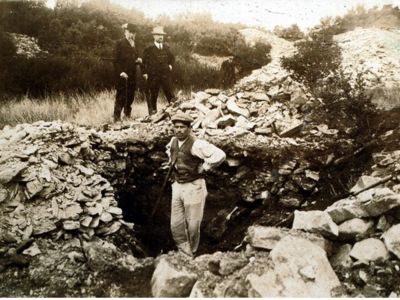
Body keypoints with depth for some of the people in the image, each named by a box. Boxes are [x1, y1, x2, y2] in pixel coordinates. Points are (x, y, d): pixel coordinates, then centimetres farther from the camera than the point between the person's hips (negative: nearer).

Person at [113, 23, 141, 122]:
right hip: (122, 75, -6)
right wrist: (120, 72, -19)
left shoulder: (134, 44, 18)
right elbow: (116, 60, -8)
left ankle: (127, 116, 19)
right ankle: (117, 117, -4)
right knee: (121, 97, -7)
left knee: (130, 96, 8)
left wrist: (138, 60, 3)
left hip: (132, 75, 6)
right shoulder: (120, 43, -2)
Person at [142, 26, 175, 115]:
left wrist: (170, 65, 9)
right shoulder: (149, 49, -1)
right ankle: (152, 111, 12)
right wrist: (145, 73, -11)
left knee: (170, 93, 0)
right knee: (152, 94, 3)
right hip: (153, 75, -3)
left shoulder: (166, 47, 12)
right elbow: (144, 61, -3)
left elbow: (172, 57, 26)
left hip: (166, 74, 3)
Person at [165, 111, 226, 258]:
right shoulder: (173, 141, 4)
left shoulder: (196, 144, -20)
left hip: (194, 187, -6)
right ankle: (184, 254, 23)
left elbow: (220, 155, -28)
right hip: (177, 186, 7)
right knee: (176, 225, 7)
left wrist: (203, 168, -17)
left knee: (192, 225, 7)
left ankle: (191, 254, 29)